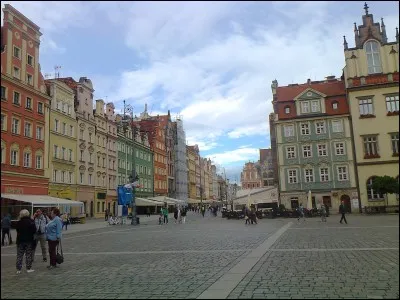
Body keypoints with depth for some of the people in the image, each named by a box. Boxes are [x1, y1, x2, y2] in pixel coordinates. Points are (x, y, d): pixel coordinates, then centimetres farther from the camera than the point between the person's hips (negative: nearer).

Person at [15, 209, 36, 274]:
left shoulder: (19, 222, -8)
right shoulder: (31, 222, -10)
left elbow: (17, 230, 1)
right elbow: (34, 231, -7)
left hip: (20, 240, 1)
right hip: (29, 240, -1)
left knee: (19, 255, 9)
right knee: (28, 255, 8)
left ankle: (18, 269, 10)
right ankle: (29, 268, 10)